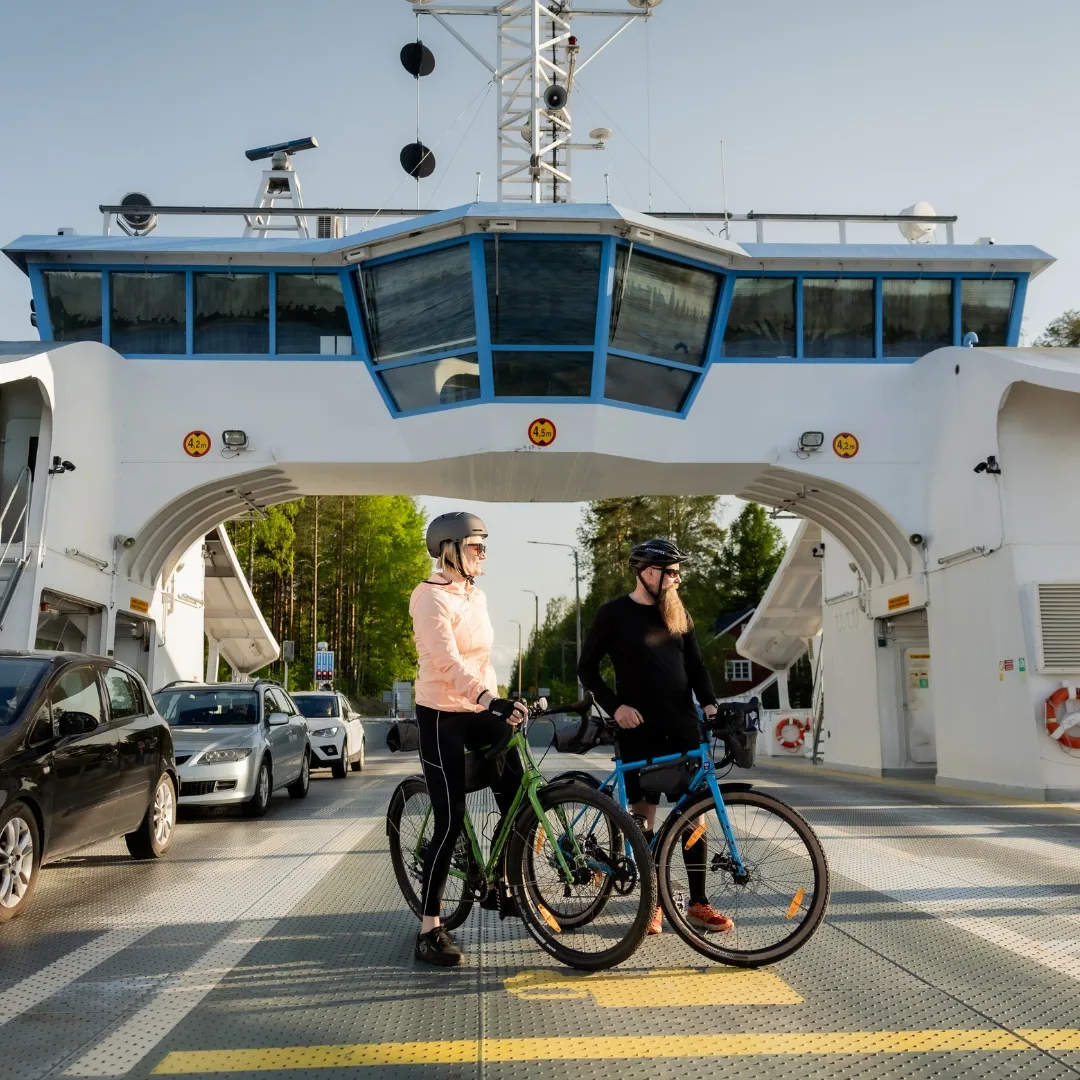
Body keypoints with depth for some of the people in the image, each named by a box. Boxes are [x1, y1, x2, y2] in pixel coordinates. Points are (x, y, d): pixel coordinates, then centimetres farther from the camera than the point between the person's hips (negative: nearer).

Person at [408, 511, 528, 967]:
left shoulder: (476, 596, 12)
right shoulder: (431, 597, -15)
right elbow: (447, 662, -28)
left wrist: (499, 701, 20)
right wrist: (493, 701, -39)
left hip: (480, 712, 8)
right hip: (442, 716, -8)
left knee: (518, 800, -4)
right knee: (450, 822, -6)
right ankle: (430, 930, 3)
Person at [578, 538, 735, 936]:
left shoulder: (678, 614, 10)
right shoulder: (614, 614, -3)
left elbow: (696, 664, 14)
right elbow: (587, 668, -1)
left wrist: (709, 702, -4)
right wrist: (615, 706, -14)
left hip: (682, 727, 4)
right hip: (639, 729, -4)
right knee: (644, 817, 1)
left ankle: (698, 904, 9)